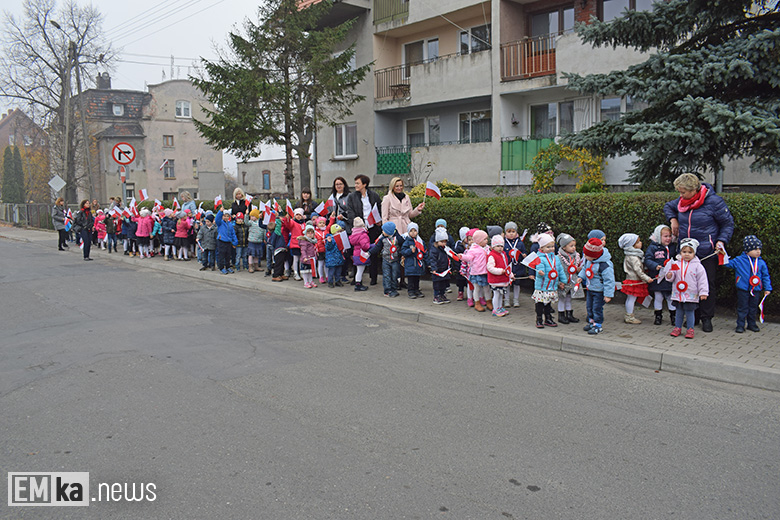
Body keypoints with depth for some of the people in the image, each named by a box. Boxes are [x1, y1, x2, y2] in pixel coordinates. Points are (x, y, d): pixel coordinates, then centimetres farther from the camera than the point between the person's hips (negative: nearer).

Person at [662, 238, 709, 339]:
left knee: (690, 312, 3)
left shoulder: (697, 266, -4)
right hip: (678, 294, 3)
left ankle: (690, 329, 15)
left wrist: (703, 292, -7)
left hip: (691, 295, -3)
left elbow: (702, 280, -3)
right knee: (679, 312, 13)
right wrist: (669, 276, -14)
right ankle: (677, 328, 24)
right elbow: (672, 277, 9)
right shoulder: (676, 264, 3)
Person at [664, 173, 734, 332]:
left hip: (707, 254, -5)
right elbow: (668, 206, 27)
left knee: (707, 285, 2)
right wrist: (673, 219, 9)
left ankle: (706, 318, 12)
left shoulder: (714, 202, -12)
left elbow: (728, 223, -3)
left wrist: (721, 241, -15)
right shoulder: (682, 202, 4)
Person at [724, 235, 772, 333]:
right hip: (743, 289, -2)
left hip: (756, 290, 2)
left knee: (753, 308, 13)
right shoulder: (739, 260, -4)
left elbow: (766, 276, 6)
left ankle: (752, 324, 27)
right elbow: (728, 263, 3)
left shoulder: (761, 263, 1)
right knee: (742, 308, 2)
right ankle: (740, 325, 10)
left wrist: (767, 288, 4)